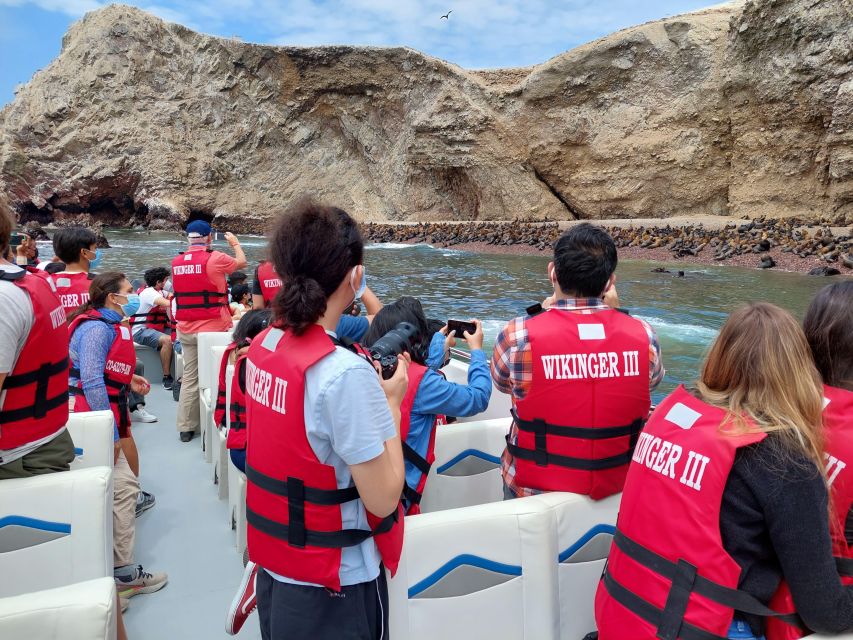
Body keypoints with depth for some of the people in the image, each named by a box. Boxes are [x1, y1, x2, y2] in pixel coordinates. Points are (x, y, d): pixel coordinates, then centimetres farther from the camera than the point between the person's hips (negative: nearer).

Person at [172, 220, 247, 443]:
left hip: (186, 330, 5)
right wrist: (235, 243, 25)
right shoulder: (214, 259, -11)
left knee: (189, 377, 12)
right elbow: (241, 262, 6)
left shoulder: (176, 263, 6)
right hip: (213, 327, -5)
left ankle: (185, 427, 18)